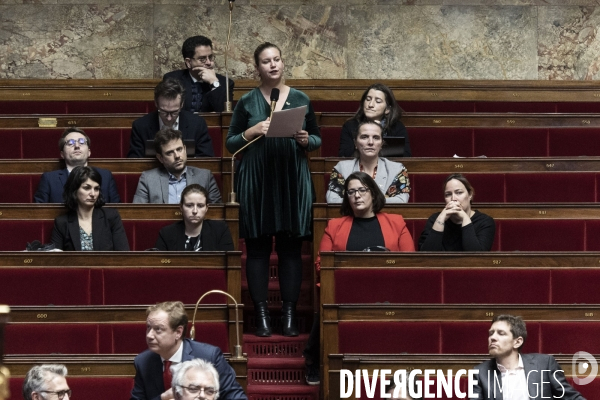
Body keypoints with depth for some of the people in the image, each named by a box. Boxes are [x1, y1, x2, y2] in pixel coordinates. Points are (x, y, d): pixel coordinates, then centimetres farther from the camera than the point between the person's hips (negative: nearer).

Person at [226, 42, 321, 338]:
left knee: (290, 247, 1)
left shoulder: (300, 99, 8)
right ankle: (261, 315, 4)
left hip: (293, 180, 1)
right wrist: (252, 131, -11)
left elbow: (317, 139, 13)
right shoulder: (247, 102, 5)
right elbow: (230, 143, 7)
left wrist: (306, 140, -9)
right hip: (257, 181, -1)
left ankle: (289, 314, 6)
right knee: (258, 247, -1)